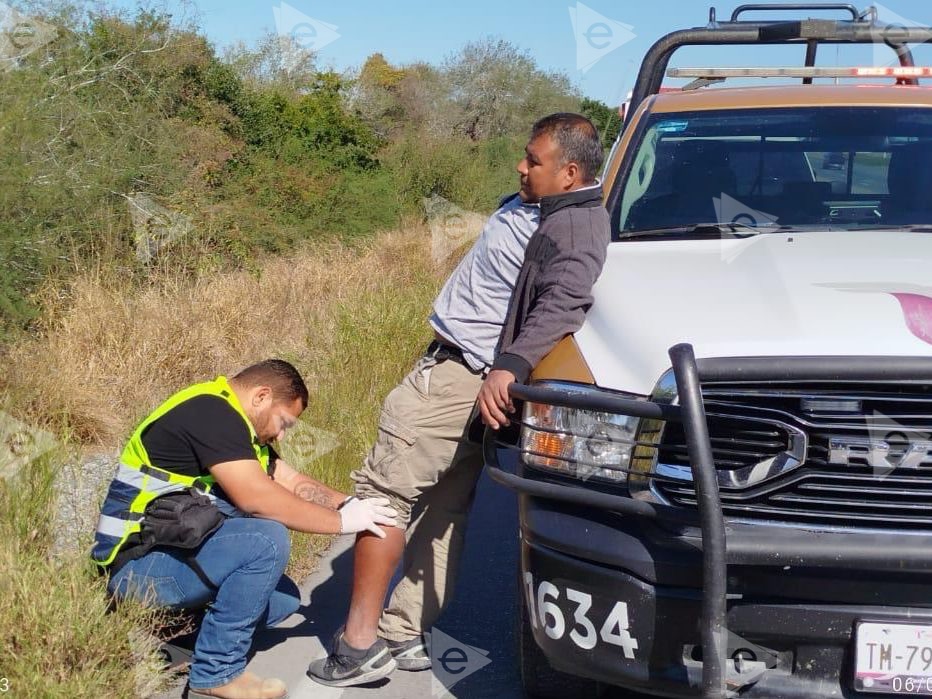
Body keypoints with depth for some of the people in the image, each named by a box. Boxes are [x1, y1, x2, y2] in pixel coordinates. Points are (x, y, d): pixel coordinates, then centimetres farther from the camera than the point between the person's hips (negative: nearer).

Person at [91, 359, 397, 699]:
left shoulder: (234, 422, 14)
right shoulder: (209, 412, -17)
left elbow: (294, 484, 12)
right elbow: (256, 498, -27)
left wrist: (350, 504, -5)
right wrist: (341, 521, -19)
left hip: (170, 550, 10)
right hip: (136, 562, -10)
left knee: (284, 597, 6)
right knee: (267, 538, -26)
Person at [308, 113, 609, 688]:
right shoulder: (537, 203, 9)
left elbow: (565, 299, -36)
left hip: (457, 377, -11)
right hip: (468, 378, 11)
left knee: (384, 490, -6)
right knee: (443, 509, 13)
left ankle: (361, 643, -1)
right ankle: (406, 635, 22)